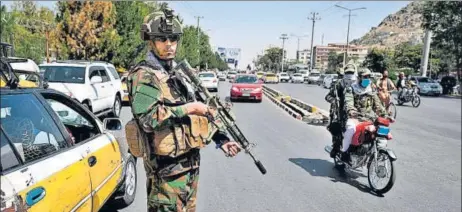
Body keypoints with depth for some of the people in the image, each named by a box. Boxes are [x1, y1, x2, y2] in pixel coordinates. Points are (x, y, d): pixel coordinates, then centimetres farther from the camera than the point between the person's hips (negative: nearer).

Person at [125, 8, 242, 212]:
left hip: (190, 161, 9)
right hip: (167, 166, -8)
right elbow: (148, 119, -29)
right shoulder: (143, 76, -14)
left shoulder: (178, 75, 13)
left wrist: (220, 138, 7)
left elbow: (195, 116, 17)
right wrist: (188, 108, -21)